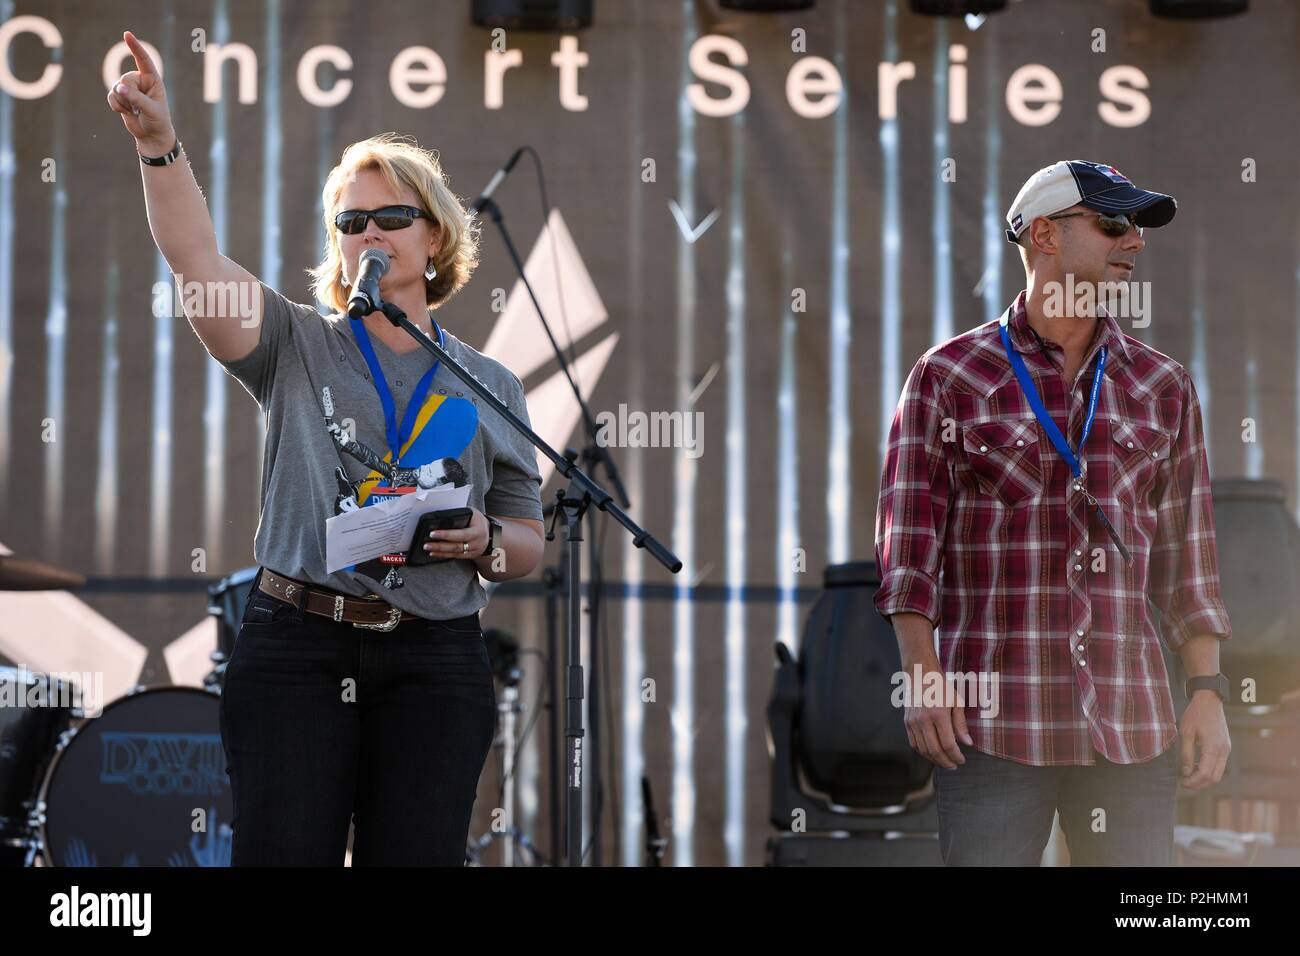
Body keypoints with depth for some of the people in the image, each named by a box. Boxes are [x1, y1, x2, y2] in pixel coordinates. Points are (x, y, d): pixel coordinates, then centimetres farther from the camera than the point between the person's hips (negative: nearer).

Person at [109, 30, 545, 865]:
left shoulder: (490, 387, 13)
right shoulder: (299, 348, 10)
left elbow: (529, 543, 16)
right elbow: (195, 261, -7)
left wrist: (485, 541, -7)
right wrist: (159, 144, -20)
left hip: (433, 665, 1)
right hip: (297, 648, -1)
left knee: (416, 859, -3)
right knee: (281, 855, -6)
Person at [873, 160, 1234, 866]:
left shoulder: (1163, 387, 13)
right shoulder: (948, 376, 5)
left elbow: (1187, 555, 13)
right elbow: (907, 538, 1)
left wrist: (1207, 691, 5)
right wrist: (923, 677, -7)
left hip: (1131, 723, 3)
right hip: (991, 720, -3)